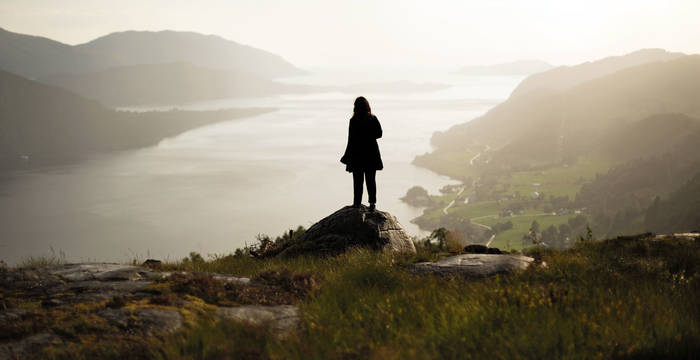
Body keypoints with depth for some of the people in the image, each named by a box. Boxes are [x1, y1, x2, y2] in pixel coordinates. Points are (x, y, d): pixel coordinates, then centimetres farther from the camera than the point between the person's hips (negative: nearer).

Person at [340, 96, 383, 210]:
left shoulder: (354, 121, -14)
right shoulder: (373, 119, -3)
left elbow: (351, 139, -13)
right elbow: (379, 134, 5)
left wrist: (347, 156, -6)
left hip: (357, 154, -3)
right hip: (372, 152, 3)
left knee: (358, 180, 5)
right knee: (371, 179, 10)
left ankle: (357, 203, 9)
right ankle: (372, 202, 5)